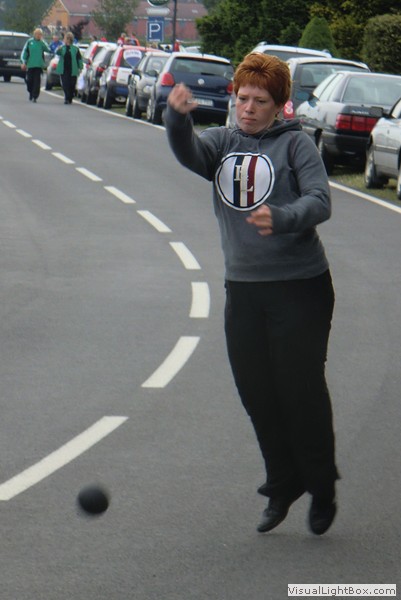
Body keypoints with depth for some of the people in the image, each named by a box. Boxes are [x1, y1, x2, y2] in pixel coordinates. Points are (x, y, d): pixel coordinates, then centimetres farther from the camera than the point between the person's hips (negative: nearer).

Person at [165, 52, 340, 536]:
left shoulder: (295, 144, -2)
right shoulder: (223, 143, 10)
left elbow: (319, 200, -14)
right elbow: (188, 151, -12)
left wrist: (281, 218, -34)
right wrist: (177, 115, -33)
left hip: (300, 286, -4)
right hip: (243, 288, 4)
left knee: (301, 390, -2)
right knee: (256, 393, 7)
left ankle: (322, 487, 16)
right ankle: (282, 486, 22)